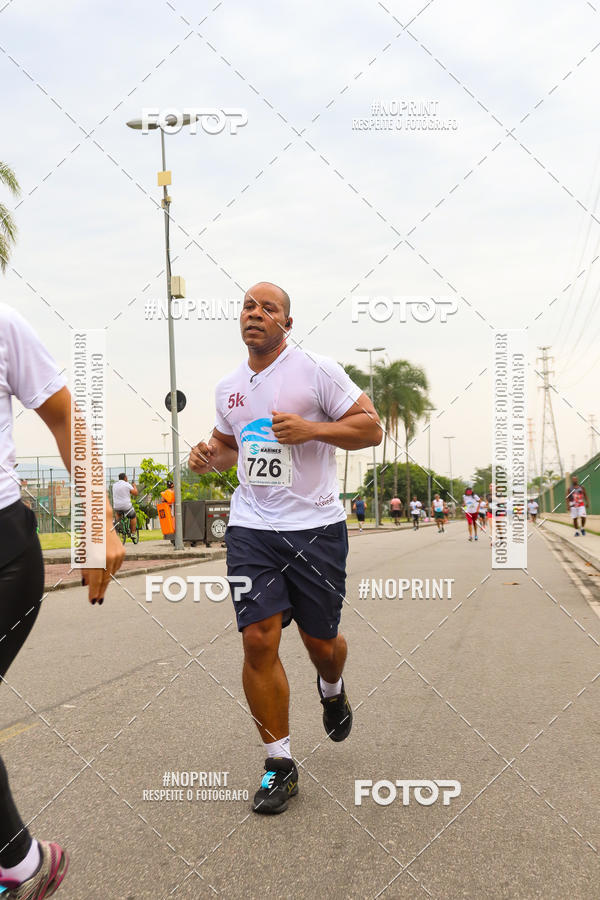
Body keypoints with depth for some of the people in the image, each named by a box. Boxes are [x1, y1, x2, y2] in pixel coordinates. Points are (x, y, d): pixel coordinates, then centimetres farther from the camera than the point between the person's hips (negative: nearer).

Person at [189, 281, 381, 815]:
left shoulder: (317, 370, -5)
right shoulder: (228, 387, 11)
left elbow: (371, 429, -6)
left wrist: (311, 429, -20)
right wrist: (210, 458, 4)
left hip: (316, 525, -3)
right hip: (251, 526, 3)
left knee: (321, 640, 9)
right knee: (258, 640, -8)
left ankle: (332, 690, 48)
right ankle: (280, 765, 7)